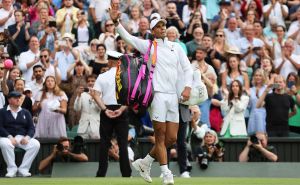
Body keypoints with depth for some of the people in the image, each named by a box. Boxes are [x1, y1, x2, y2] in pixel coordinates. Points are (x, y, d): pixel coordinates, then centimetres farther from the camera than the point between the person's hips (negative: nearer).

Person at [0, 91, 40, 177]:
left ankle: (24, 169, -22)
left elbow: (31, 128, 11)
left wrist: (27, 137, -11)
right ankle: (12, 169, -27)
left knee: (36, 144, -27)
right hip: (8, 137, -3)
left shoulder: (25, 112, 19)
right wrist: (10, 137, -18)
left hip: (22, 137, 3)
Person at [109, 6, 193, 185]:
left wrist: (187, 87, -4)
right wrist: (116, 22, -19)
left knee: (172, 138, 4)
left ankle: (145, 162, 21)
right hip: (158, 95, -4)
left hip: (173, 96, 4)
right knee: (161, 136, -5)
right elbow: (128, 37, -4)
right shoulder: (149, 46, 5)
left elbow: (188, 68, 12)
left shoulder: (177, 47, 14)